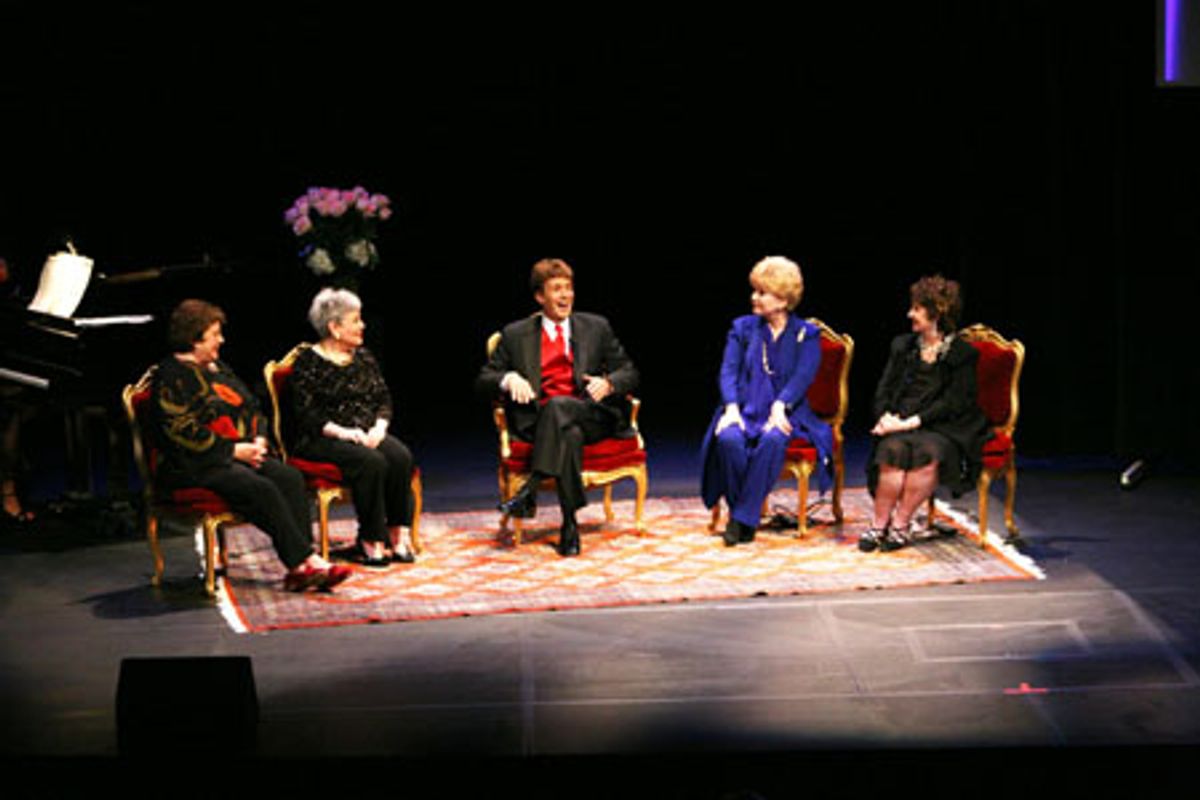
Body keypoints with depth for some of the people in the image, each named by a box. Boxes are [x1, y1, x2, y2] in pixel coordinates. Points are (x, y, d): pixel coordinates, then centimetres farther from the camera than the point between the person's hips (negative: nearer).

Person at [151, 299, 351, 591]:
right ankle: (306, 560, -29)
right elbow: (182, 431, -16)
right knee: (260, 488, -30)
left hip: (241, 453, 8)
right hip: (196, 466, -8)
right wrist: (234, 449, -16)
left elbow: (251, 406, 26)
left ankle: (299, 568, -28)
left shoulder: (218, 367, 21)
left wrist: (258, 439, 5)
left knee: (289, 477, -19)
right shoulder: (172, 376, -6)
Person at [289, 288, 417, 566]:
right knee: (371, 461, -33)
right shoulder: (308, 363, -3)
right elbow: (305, 413, -10)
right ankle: (371, 540, -24)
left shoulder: (363, 357, 16)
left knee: (401, 457, -25)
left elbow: (384, 399, 14)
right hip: (321, 440, -5)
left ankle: (397, 534, -21)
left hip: (367, 434, 6)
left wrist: (379, 428, -6)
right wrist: (343, 432, -21)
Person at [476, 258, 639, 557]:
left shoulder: (597, 327, 18)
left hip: (591, 417, 1)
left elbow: (629, 373, 16)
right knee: (570, 435, -38)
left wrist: (608, 383, -8)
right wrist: (508, 379, -12)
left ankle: (529, 490, -43)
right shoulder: (515, 334, 15)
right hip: (539, 422, 0)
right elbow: (483, 381, 12)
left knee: (558, 405, -36)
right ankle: (570, 525, -39)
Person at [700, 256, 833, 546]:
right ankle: (741, 512, -19)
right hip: (745, 410, 2)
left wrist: (780, 406, -23)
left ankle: (742, 519, -30)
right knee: (729, 439, -33)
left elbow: (803, 376, -6)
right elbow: (728, 371, 6)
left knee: (771, 440, -37)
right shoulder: (743, 327, 16)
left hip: (785, 413, -2)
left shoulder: (807, 334, 8)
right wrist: (731, 407, -13)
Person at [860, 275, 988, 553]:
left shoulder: (964, 354, 2)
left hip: (943, 428, -3)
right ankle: (879, 524, -27)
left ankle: (901, 524, -26)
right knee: (894, 449, -31)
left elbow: (953, 403, -7)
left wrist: (912, 421, -17)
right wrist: (887, 416, -8)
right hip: (900, 424, 3)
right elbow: (884, 389, 14)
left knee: (927, 453, -35)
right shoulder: (902, 345, 18)